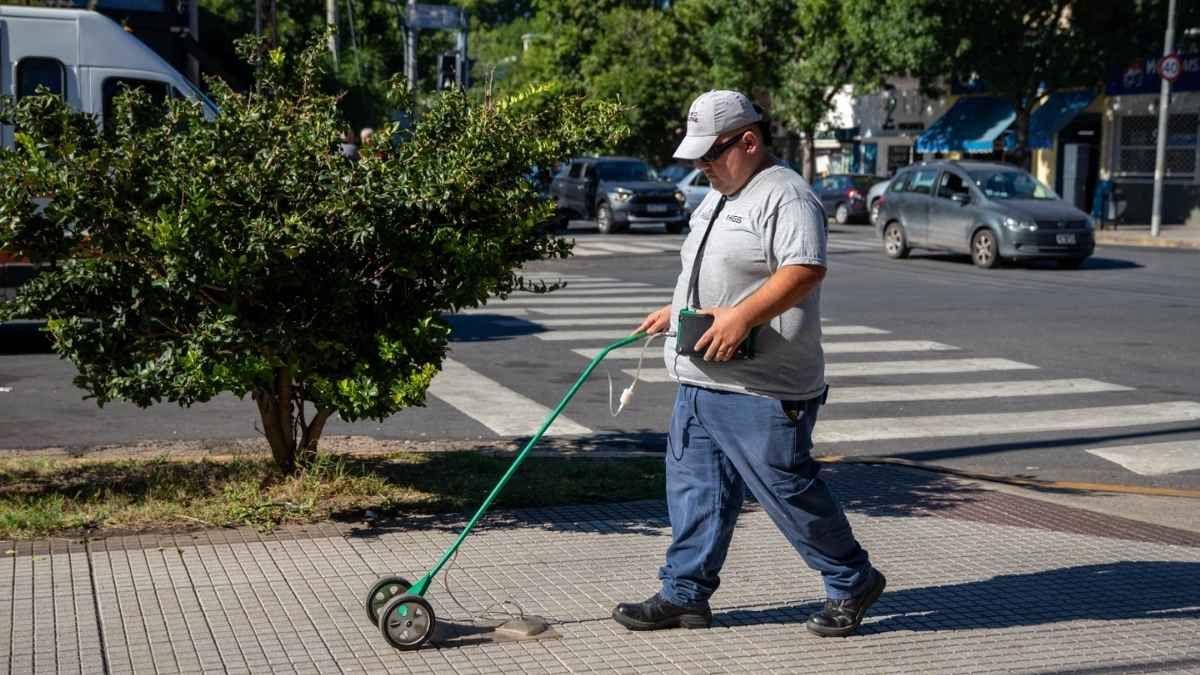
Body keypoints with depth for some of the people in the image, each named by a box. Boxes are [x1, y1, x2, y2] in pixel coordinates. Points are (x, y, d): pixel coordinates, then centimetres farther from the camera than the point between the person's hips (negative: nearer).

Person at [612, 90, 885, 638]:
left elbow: (806, 269, -27)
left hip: (762, 389, -10)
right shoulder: (719, 197, 19)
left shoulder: (785, 196, -13)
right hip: (700, 381, 10)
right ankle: (685, 593, 19)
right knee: (694, 486, 10)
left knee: (786, 487, -3)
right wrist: (676, 313, 23)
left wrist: (742, 316, -32)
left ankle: (851, 582, 15)